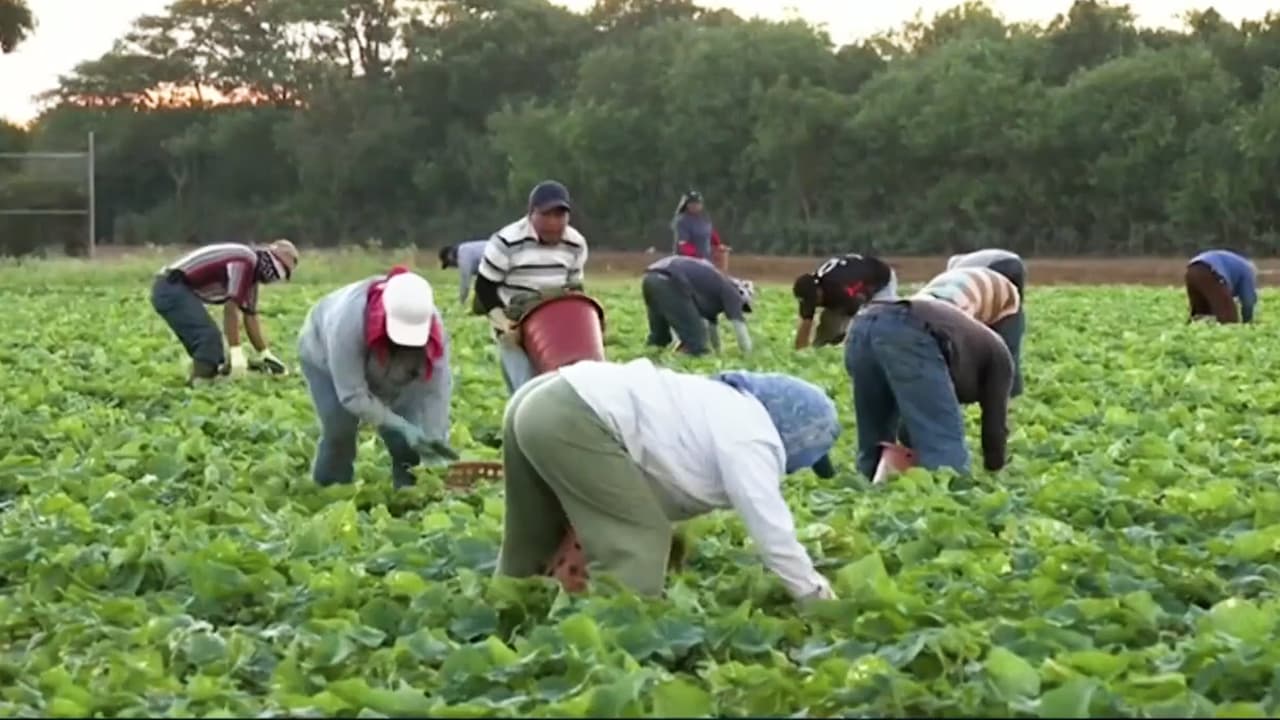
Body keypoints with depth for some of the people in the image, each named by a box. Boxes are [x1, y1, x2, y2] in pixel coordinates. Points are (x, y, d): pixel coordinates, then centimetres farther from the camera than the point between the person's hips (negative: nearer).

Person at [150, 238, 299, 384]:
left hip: (174, 290, 11)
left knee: (207, 342, 15)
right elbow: (231, 308, -20)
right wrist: (236, 352, -18)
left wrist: (266, 355, 23)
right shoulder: (245, 261, -16)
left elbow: (250, 316, 22)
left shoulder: (251, 271, 15)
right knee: (209, 338, -17)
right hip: (172, 288, -11)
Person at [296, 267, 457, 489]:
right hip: (326, 358, -3)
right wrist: (401, 426, -42)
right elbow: (352, 395, -41)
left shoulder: (432, 328, -37)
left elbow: (436, 389, -31)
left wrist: (434, 440, -37)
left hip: (384, 367, 3)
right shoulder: (348, 322, -48)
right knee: (340, 429, -20)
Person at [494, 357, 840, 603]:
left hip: (540, 403, 11)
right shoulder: (751, 439, -5)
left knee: (534, 541, 22)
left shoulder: (729, 409, 25)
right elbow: (772, 528, -9)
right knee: (640, 540, -6)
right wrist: (813, 593, 4)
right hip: (573, 421, -11)